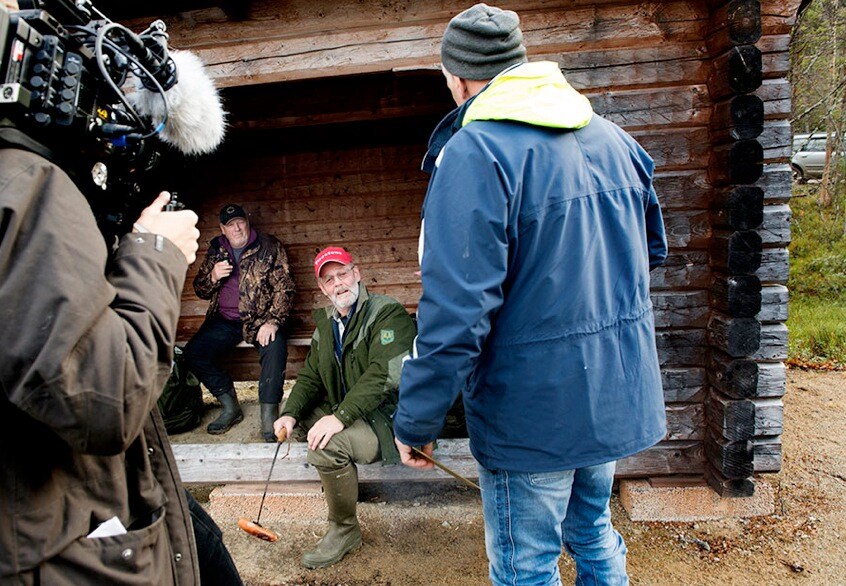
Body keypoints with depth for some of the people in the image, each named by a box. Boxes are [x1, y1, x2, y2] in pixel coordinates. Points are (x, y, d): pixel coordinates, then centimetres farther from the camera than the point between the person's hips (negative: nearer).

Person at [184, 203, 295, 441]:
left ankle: (269, 416, -23)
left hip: (260, 318, -4)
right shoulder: (215, 251, 9)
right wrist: (213, 277, -10)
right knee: (193, 353, -13)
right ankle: (230, 407, 0)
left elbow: (284, 288, -9)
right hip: (224, 321, 5)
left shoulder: (269, 247, -3)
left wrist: (272, 321, -23)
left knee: (275, 347, -33)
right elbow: (200, 290, 14)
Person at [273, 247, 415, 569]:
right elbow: (310, 376, 12)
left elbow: (384, 375, -25)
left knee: (328, 444, -30)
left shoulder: (388, 312, -14)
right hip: (344, 413, 9)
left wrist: (341, 416, -32)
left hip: (387, 419, -9)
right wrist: (290, 413, -7)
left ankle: (344, 530, -6)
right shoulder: (326, 322, 11)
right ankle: (338, 475, 20)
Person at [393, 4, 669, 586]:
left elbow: (456, 313, -25)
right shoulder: (613, 138, 6)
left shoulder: (475, 153, -18)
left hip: (534, 412, -7)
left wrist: (415, 422, -14)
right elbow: (652, 249, 18)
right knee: (594, 534, 28)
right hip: (619, 395, 8)